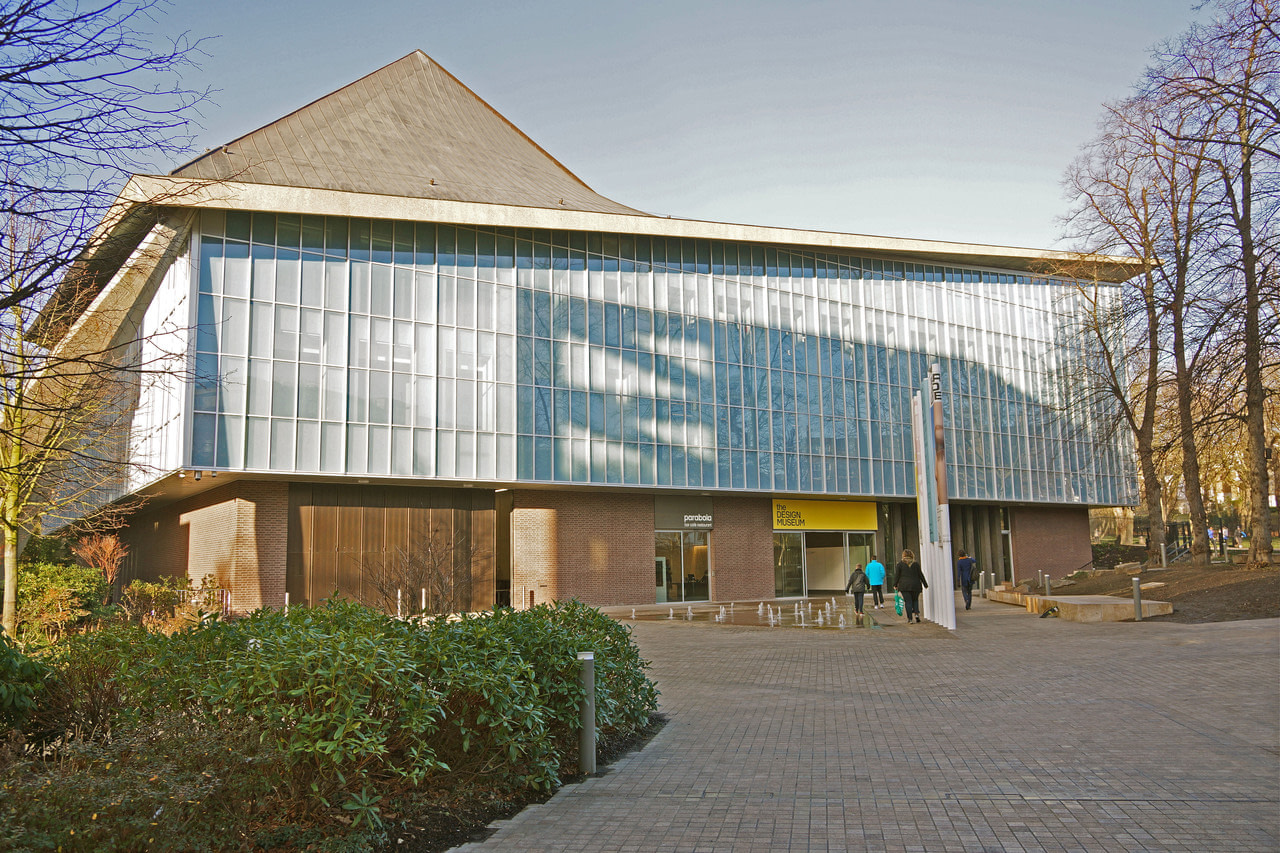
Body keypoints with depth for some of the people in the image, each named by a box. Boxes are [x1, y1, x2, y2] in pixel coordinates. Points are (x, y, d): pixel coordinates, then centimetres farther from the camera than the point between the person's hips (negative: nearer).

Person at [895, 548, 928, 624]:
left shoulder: (900, 564, -1)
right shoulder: (916, 564, 3)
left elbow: (897, 576, -2)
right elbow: (921, 575, 6)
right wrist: (925, 584, 13)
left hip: (904, 586, -1)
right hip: (915, 585, 1)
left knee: (908, 601, 0)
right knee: (915, 600, 17)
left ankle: (910, 619, -4)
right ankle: (916, 613, -3)